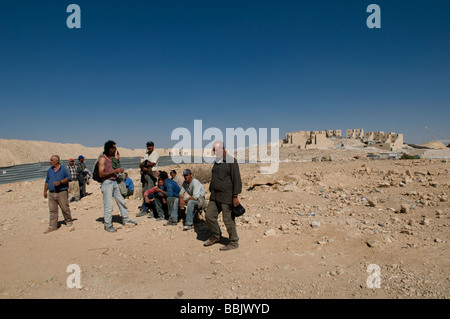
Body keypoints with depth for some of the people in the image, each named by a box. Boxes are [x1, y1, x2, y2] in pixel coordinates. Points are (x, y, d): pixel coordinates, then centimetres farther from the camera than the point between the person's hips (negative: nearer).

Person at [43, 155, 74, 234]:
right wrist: (45, 191, 14)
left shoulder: (64, 169, 0)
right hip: (51, 193, 5)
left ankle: (68, 221, 21)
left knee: (65, 208, 0)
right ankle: (52, 226, 6)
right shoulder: (49, 170, 16)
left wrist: (60, 182, -17)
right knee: (52, 210, 3)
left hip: (62, 192, -5)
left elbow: (69, 178, -6)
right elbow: (47, 181, 21)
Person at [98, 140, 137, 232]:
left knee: (121, 201, 13)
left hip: (114, 182, 8)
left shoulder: (112, 158, 15)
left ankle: (125, 220, 26)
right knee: (108, 205, -4)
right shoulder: (102, 159, -9)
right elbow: (101, 174, -18)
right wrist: (114, 171, -20)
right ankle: (108, 225, 7)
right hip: (107, 183, -8)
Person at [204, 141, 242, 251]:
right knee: (209, 215, 9)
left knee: (228, 219, -1)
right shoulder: (216, 162, 15)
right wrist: (211, 192, 22)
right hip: (215, 196, 8)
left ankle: (234, 242, 15)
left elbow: (236, 179, -15)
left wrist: (235, 196, -19)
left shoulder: (231, 161, -11)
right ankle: (215, 236, 30)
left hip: (226, 197, -8)